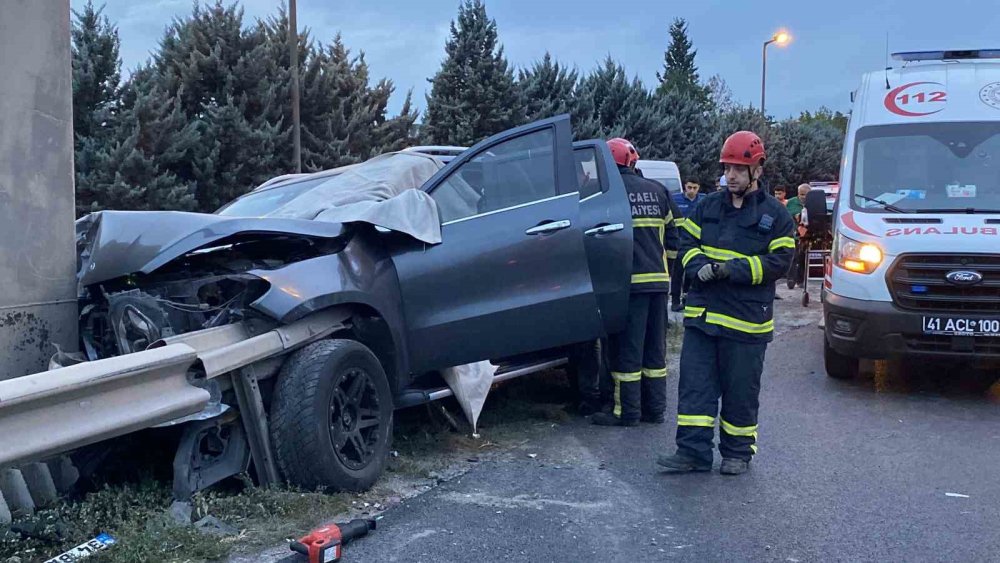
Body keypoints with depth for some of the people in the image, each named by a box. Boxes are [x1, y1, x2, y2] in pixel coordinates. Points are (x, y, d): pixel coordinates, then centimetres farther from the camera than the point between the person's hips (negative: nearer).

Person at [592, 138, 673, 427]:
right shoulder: (657, 190, 12)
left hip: (629, 281, -6)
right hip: (658, 280, 6)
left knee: (626, 350, -1)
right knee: (655, 348, 12)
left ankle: (627, 412, 3)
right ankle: (655, 409, 17)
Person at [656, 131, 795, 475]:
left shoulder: (774, 214, -2)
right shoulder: (708, 207, 11)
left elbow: (778, 261, -8)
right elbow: (687, 242, 12)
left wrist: (731, 269, -17)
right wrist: (700, 266, -11)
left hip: (745, 319, -4)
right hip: (701, 314, 4)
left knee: (740, 391, 6)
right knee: (695, 384, 2)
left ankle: (738, 453, 20)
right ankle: (693, 451, 7)